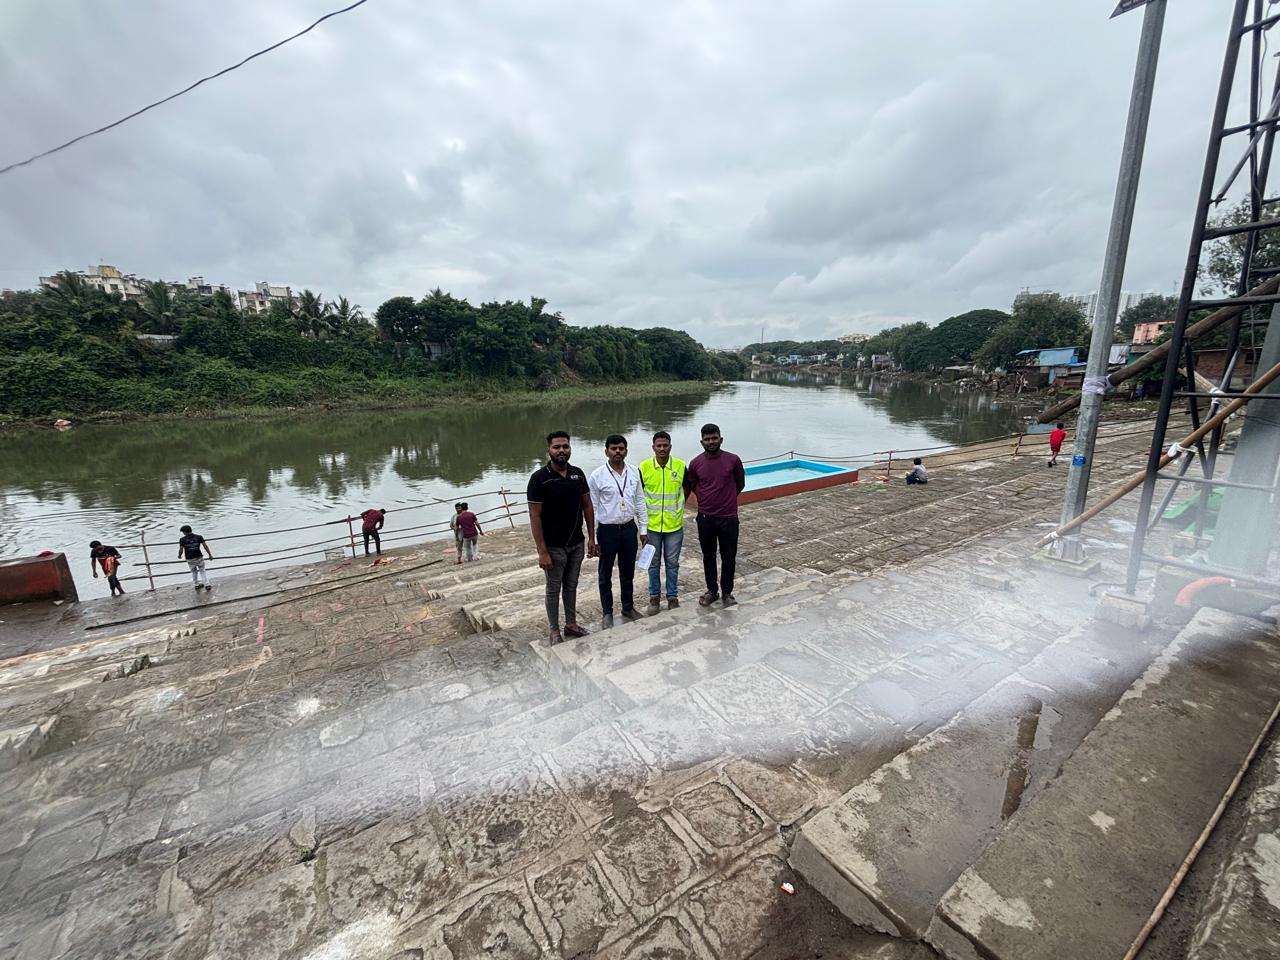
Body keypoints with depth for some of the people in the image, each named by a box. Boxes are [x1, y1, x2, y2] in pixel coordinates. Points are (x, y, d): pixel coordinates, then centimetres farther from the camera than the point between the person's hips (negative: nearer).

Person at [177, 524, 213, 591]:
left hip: (189, 559, 0)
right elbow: (205, 546, -4)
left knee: (194, 571, 23)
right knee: (202, 571, 13)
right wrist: (210, 555, 4)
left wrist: (179, 555, 15)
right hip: (199, 558, 0)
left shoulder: (182, 539, -7)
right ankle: (207, 585, 3)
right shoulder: (199, 537, -5)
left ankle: (197, 585, 30)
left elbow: (180, 550, -7)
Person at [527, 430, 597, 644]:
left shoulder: (578, 474, 0)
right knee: (554, 589, 10)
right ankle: (555, 631, 26)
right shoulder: (539, 478, -15)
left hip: (577, 544, 5)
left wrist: (591, 538, 4)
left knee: (571, 586, 18)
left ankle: (571, 624, 34)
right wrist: (542, 551, -17)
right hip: (554, 547, -4)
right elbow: (535, 517, -15)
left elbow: (587, 506, 7)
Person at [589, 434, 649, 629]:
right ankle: (607, 613, 28)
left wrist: (644, 529, 6)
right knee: (605, 575, 11)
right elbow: (591, 509, -9)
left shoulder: (634, 472, 0)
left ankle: (628, 608, 36)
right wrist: (593, 539, -9)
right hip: (607, 531, -3)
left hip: (629, 528, 3)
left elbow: (640, 502, 7)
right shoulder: (597, 476, -12)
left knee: (628, 573, 18)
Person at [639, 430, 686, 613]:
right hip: (651, 525, 0)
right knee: (653, 562, 13)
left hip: (674, 525, 0)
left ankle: (672, 596, 27)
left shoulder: (680, 466, -6)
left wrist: (677, 507, 10)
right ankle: (654, 596, 29)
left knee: (672, 563, 11)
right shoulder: (644, 467, -8)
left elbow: (686, 488, 12)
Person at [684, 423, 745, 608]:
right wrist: (707, 499, 9)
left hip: (728, 518, -1)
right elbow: (691, 487, 12)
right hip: (705, 518, 1)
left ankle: (727, 592, 27)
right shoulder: (695, 463, -5)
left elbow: (740, 484, 8)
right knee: (708, 556, 14)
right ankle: (712, 591, 31)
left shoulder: (733, 460, -8)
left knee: (729, 557, 8)